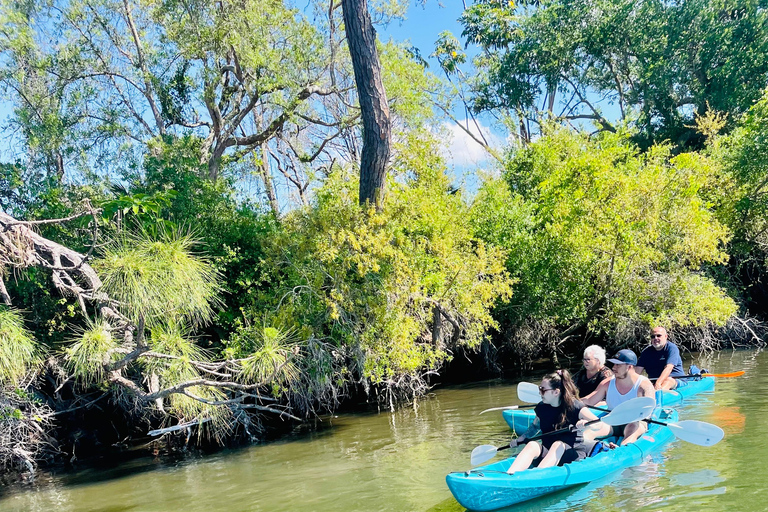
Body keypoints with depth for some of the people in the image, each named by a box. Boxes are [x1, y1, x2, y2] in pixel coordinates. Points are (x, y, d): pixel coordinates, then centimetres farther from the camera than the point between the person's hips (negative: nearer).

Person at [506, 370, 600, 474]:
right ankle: (509, 477, -48)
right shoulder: (541, 407, 5)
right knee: (532, 445, -26)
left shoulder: (574, 406, -10)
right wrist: (519, 440, 7)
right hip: (547, 452, 4)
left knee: (557, 445, -35)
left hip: (574, 453, -4)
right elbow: (535, 426, 22)